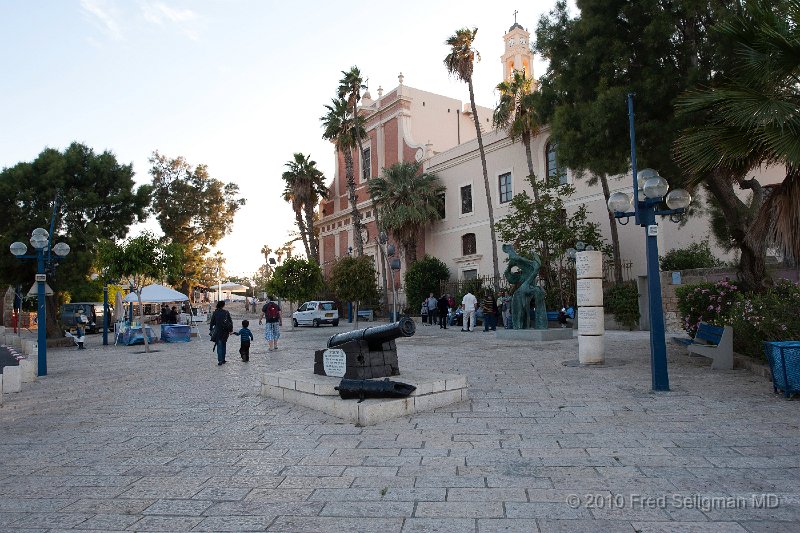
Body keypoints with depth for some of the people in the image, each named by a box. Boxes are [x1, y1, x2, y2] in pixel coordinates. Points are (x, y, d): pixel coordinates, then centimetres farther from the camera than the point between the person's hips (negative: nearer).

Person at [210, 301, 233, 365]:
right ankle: (223, 360, 20)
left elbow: (212, 322, 1)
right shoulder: (226, 313, -3)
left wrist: (211, 330, 11)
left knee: (219, 345, -1)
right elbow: (231, 322, 0)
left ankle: (220, 360, -12)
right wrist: (231, 330, 8)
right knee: (223, 345, 16)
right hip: (225, 331, 1)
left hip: (218, 331, -1)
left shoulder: (215, 313, -3)